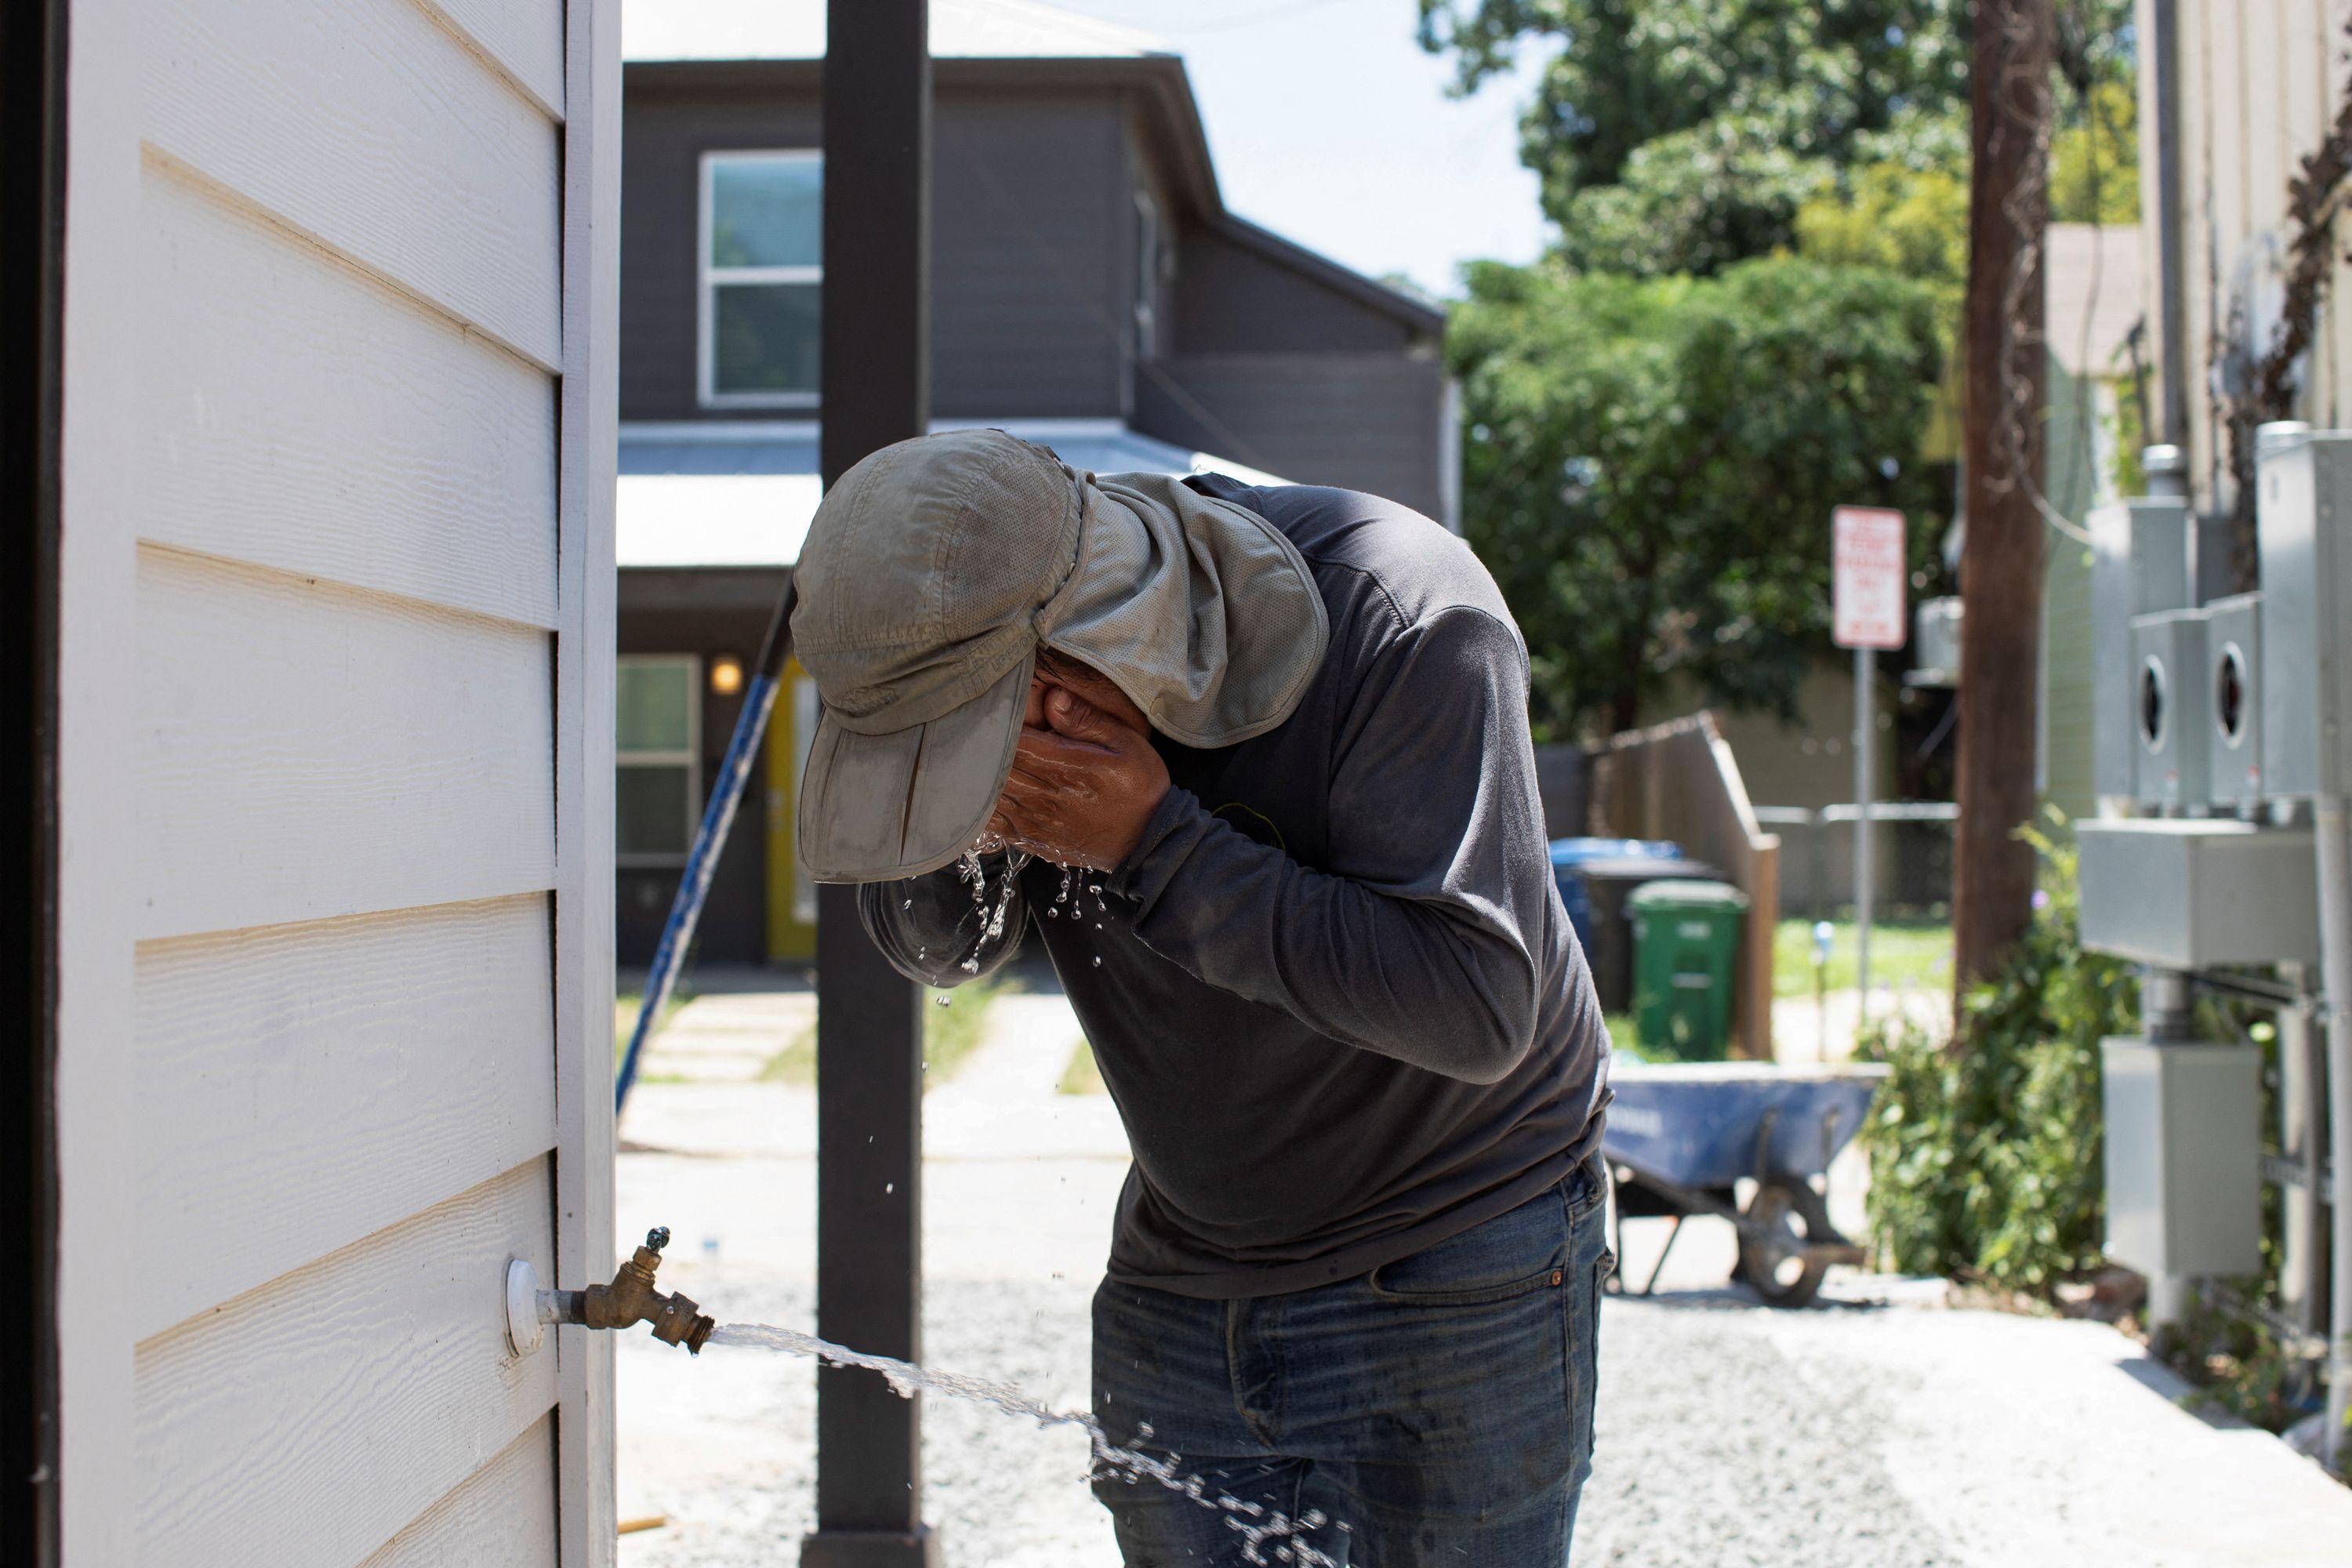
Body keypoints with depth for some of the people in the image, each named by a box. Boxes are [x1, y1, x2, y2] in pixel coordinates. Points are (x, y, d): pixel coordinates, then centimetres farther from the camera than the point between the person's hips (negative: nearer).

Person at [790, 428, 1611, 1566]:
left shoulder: (1405, 616, -26)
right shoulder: (972, 647, -9)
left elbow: (1474, 1009, -30)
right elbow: (934, 952, 3)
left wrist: (1154, 841, -31)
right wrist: (971, 827, -21)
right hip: (1181, 1275, 5)